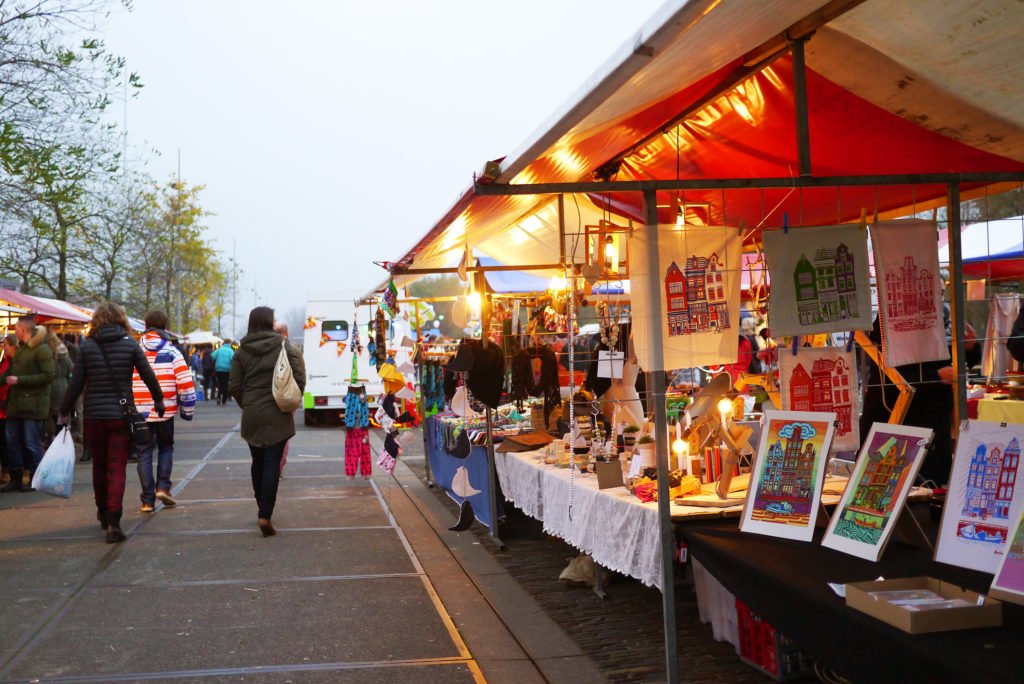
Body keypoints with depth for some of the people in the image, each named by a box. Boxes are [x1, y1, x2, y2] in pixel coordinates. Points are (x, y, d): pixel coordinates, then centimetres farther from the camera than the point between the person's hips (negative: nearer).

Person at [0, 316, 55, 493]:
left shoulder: (42, 349, -11)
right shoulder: (21, 348, 16)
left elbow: (48, 376, -18)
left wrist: (19, 380, -18)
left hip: (33, 406, -8)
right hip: (16, 404, 8)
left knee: (32, 444, -2)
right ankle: (15, 479, 19)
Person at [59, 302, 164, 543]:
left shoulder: (87, 347, -1)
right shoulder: (130, 344, -3)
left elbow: (76, 383, -2)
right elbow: (148, 376, 2)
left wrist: (64, 412, 9)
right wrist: (158, 400, 18)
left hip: (94, 415, 1)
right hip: (122, 415, -1)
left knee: (99, 466, 18)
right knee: (117, 469, 0)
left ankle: (103, 514, 33)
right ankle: (113, 523, -9)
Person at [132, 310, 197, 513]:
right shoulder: (171, 352, -3)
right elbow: (185, 382, -8)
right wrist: (187, 410, 4)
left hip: (139, 412, 1)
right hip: (165, 412, 0)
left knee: (144, 454, 7)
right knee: (166, 448, 20)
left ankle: (148, 500, 6)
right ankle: (163, 487, 6)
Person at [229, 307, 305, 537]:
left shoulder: (242, 350, 1)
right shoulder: (284, 346, -6)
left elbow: (234, 386, 0)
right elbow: (299, 379, -9)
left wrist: (246, 405, 15)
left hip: (251, 416, 3)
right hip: (277, 415, -3)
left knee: (258, 462, 16)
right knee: (272, 464, -2)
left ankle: (263, 509, 26)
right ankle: (265, 515, -9)